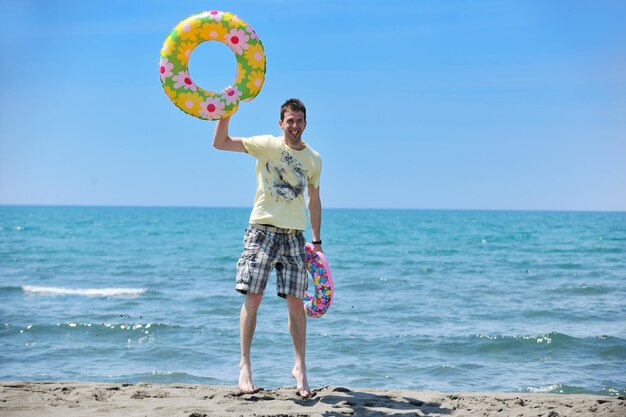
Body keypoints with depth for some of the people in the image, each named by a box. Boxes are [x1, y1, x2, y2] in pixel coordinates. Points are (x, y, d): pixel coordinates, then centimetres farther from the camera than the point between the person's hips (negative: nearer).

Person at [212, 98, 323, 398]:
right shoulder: (267, 145, -1)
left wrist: (317, 241, 16)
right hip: (263, 230, -2)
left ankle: (300, 367, 12)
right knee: (253, 298, -4)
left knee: (296, 302, 1)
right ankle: (245, 365, 6)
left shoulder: (313, 159, 9)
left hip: (294, 235, 2)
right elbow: (219, 143, -6)